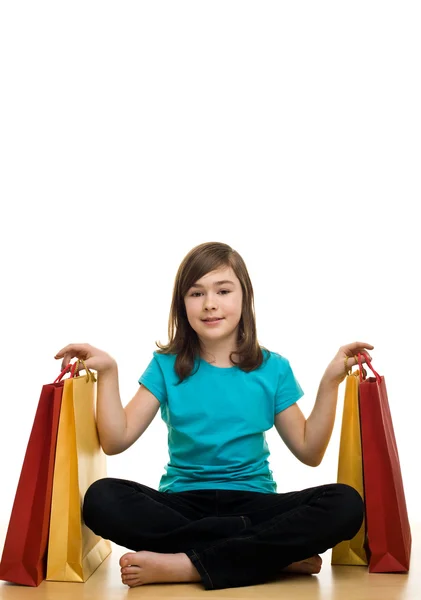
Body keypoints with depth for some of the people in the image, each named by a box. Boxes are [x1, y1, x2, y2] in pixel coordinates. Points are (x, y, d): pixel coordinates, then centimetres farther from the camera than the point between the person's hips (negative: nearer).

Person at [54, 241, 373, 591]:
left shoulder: (272, 369, 4)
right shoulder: (166, 366, 3)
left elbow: (310, 452, 4)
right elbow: (116, 441, -1)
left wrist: (331, 381, -6)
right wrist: (108, 373, -12)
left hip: (252, 502, 0)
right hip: (182, 503, 1)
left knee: (345, 503, -27)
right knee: (102, 499, -30)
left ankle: (182, 565, -26)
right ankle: (277, 552, -23)